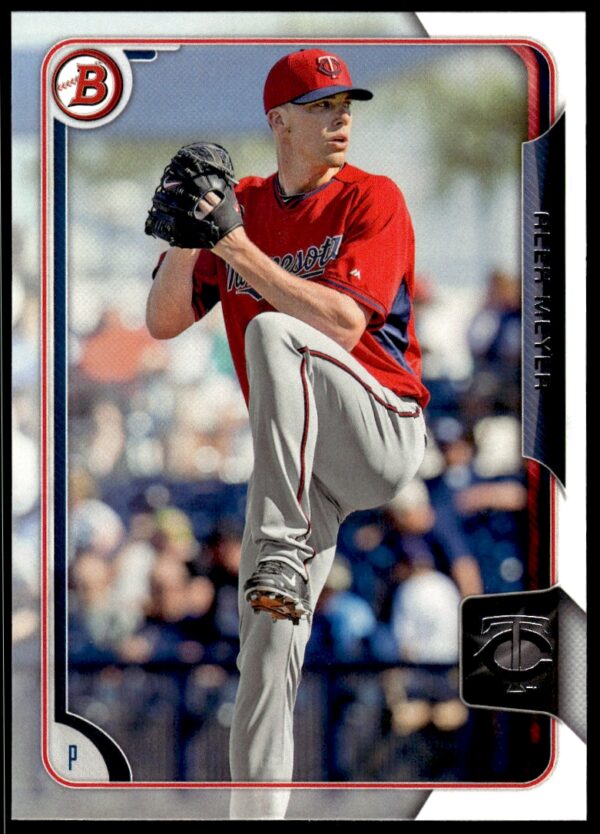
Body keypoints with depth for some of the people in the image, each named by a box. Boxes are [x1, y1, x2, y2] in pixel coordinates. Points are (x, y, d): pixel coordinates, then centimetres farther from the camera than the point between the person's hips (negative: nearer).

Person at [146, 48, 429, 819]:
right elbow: (162, 322, 4)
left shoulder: (373, 200, -4)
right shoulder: (238, 207, 10)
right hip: (300, 463, 5)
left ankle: (281, 556, -36)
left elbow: (344, 322, -19)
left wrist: (239, 247, -20)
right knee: (266, 640, -3)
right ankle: (254, 807, 4)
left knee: (273, 332, -31)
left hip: (383, 431, -5)